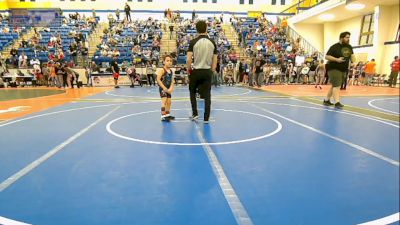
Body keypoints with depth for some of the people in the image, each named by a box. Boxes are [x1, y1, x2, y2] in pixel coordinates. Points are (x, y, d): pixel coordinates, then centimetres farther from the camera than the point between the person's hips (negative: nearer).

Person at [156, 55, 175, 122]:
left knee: (169, 101, 14)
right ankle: (163, 116, -12)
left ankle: (167, 115, 29)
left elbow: (172, 81, 9)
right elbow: (158, 79, -21)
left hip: (168, 89, 8)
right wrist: (164, 88, -22)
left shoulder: (171, 71, 8)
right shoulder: (162, 70, -13)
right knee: (164, 101, -15)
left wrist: (171, 88, -9)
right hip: (162, 88, -8)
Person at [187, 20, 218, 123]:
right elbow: (215, 60, 4)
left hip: (196, 71, -2)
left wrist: (188, 69, 5)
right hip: (208, 71, 2)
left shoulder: (193, 42, -7)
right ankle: (206, 118, 10)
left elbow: (189, 59, -11)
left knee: (192, 92, 20)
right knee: (207, 95, 6)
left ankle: (195, 113, 16)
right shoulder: (212, 42, 2)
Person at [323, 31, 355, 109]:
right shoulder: (334, 47, -11)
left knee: (334, 86, 13)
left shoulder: (349, 47, 10)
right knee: (336, 86, -16)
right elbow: (326, 56, -14)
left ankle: (326, 100, 25)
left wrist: (353, 62, 2)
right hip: (333, 69, -8)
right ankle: (337, 103, -19)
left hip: (343, 70, 8)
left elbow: (352, 55, 22)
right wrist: (337, 59, -26)